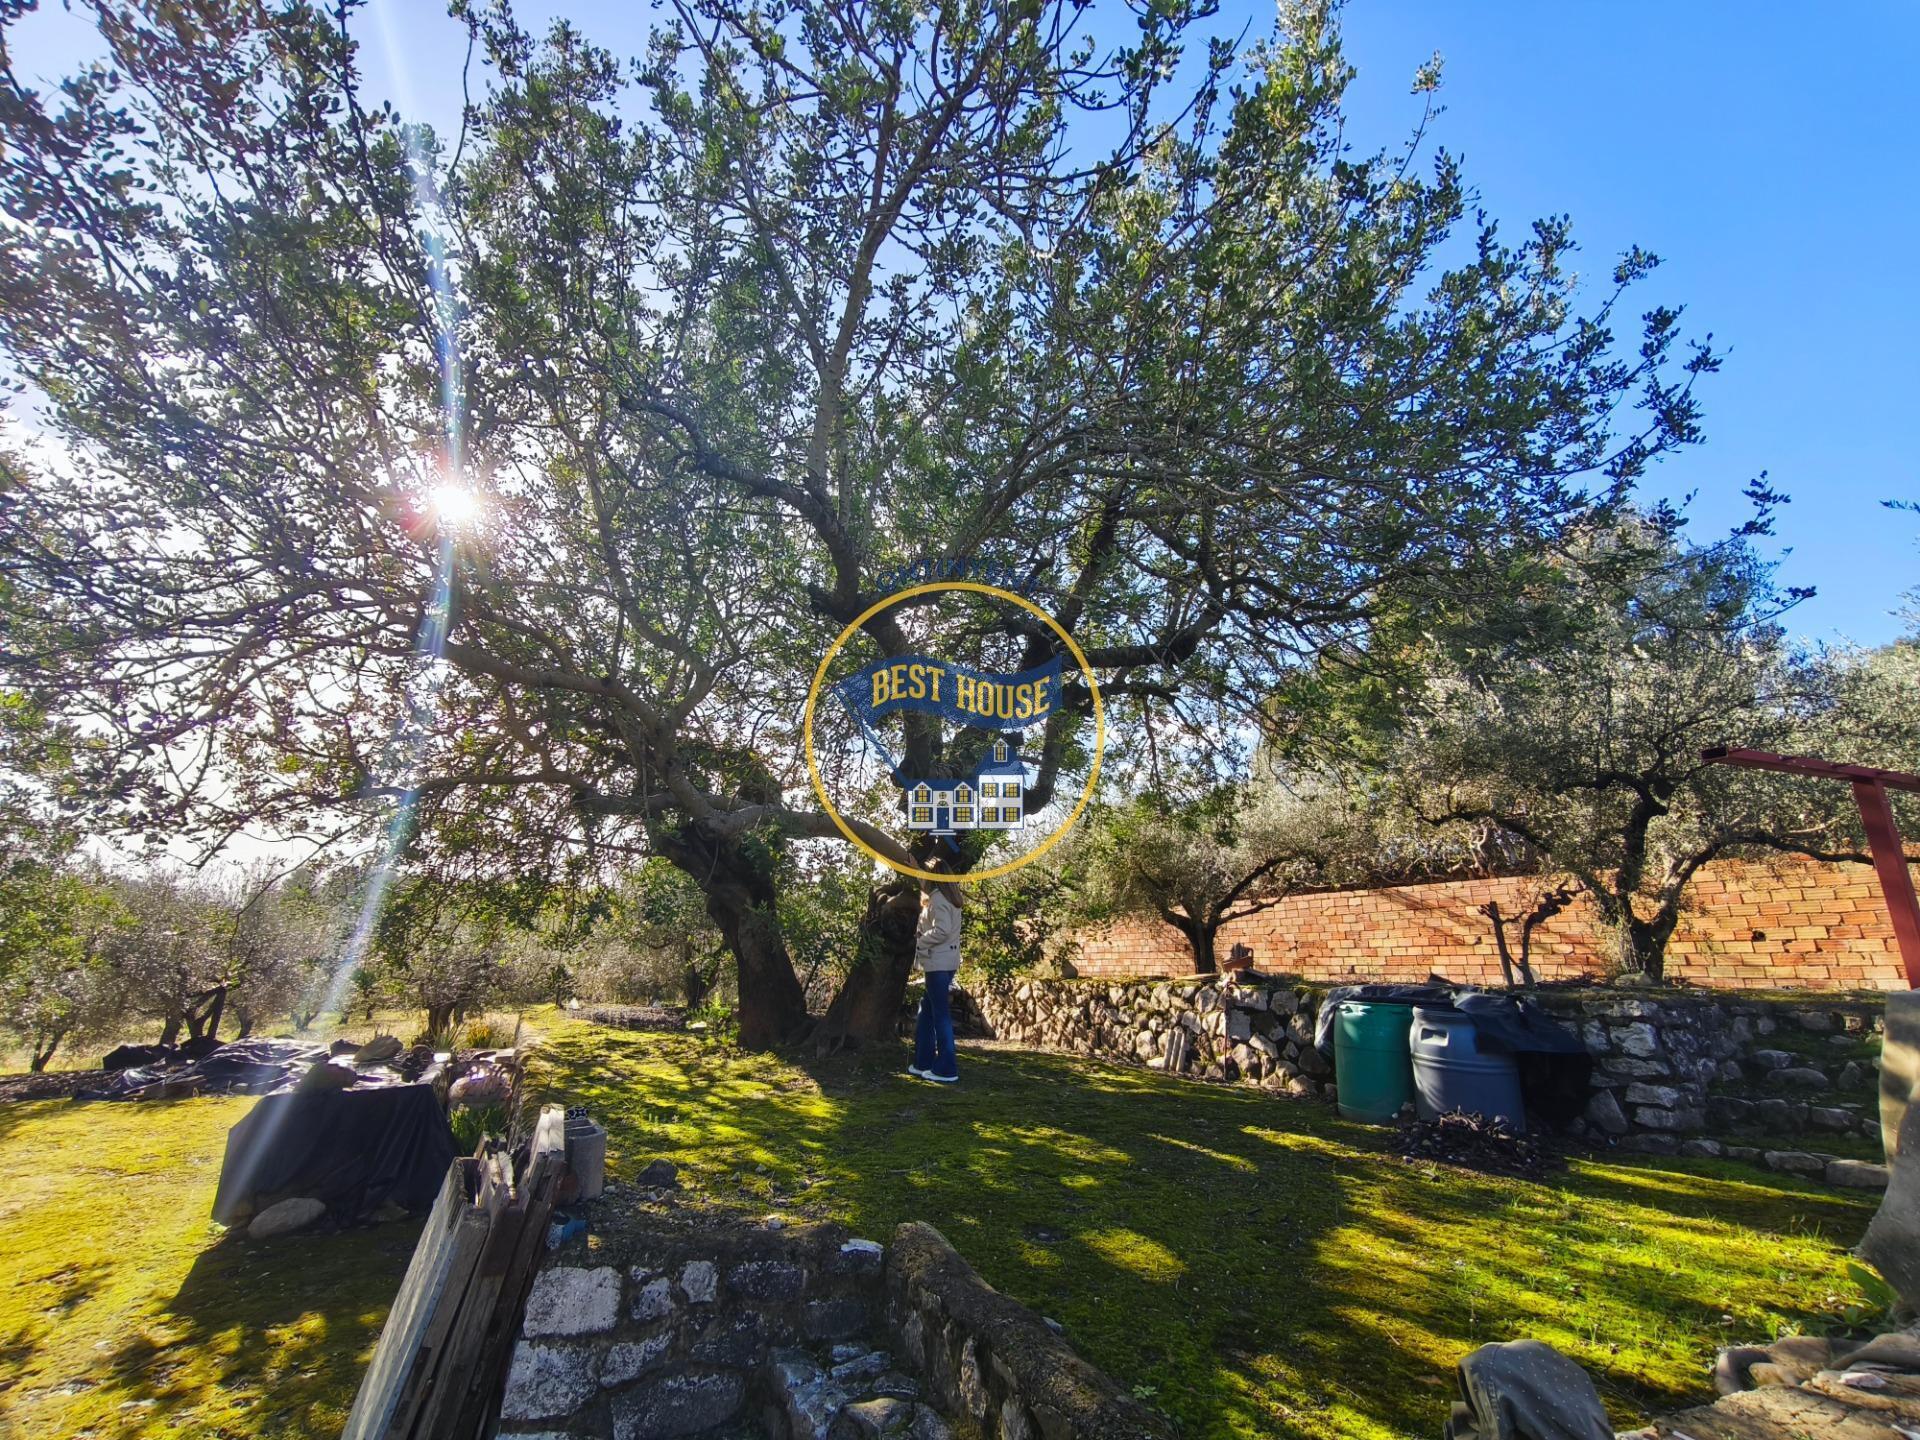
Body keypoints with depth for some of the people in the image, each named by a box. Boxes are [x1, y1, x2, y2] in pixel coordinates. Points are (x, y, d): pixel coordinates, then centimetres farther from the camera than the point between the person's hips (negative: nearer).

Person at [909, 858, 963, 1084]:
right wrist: (923, 936, 5)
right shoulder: (947, 897, 15)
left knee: (940, 1013, -4)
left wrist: (919, 940, -10)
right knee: (927, 1010, 16)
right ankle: (923, 1062, 24)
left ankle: (946, 1069, 3)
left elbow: (942, 931, -24)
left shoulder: (937, 899, -14)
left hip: (938, 962, -10)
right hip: (944, 961, 10)